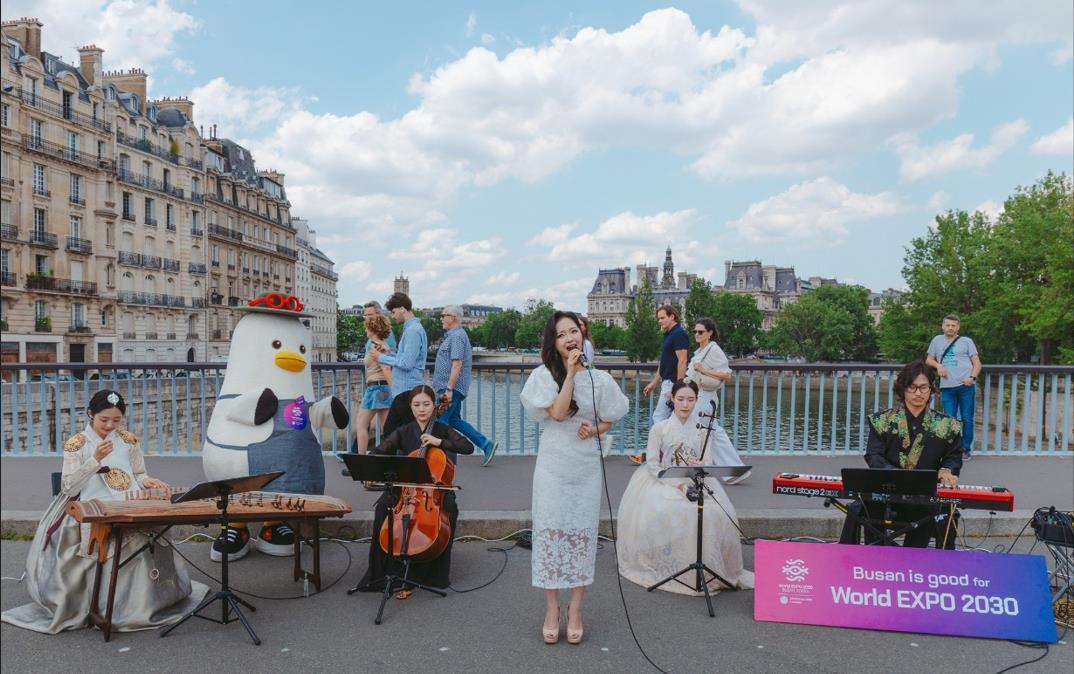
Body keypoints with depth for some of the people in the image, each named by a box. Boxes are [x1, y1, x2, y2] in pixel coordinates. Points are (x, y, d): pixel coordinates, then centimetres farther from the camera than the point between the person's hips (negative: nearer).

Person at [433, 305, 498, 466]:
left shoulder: (457, 336, -15)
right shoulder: (452, 335, 18)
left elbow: (457, 364, -23)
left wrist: (449, 389, -25)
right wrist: (443, 387, 24)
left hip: (452, 388, -10)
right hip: (452, 388, 10)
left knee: (440, 422, -5)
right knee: (454, 420, 14)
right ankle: (486, 444, 14)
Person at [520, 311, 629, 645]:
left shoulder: (599, 378, 2)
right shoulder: (544, 375, -5)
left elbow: (609, 419, 12)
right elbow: (557, 413, -18)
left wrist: (594, 430, -10)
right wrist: (570, 372, -18)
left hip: (587, 467, 2)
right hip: (553, 467, -2)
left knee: (582, 533, 7)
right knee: (550, 532, 3)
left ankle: (575, 608, 22)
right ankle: (551, 608, 18)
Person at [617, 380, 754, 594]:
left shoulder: (702, 429, 9)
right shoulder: (659, 429, 2)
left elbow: (709, 463, 2)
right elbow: (653, 465, -4)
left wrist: (700, 466, -22)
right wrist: (677, 484, -18)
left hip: (696, 484, 2)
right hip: (664, 483, -1)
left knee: (715, 515, -28)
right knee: (662, 515, -33)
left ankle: (709, 568, -11)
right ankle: (664, 567, -16)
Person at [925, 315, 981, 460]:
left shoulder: (966, 341, 9)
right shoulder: (937, 340, 14)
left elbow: (977, 363, 7)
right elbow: (929, 360, 21)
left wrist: (972, 377, -11)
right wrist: (938, 365, -1)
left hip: (966, 386, -1)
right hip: (947, 387, 1)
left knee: (966, 419, 1)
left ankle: (966, 449, 10)